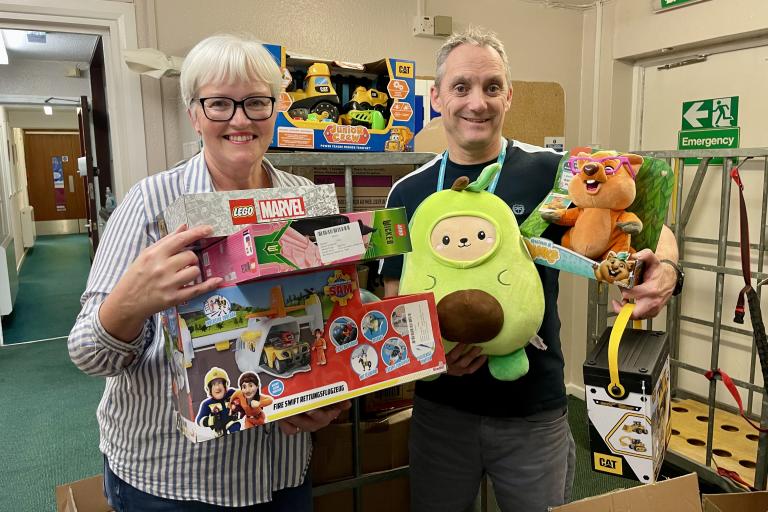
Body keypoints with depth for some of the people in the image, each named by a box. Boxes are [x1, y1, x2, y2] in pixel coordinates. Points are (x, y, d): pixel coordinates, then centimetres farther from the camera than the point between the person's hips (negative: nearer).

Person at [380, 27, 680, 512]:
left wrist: (663, 269, -26)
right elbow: (396, 296, 1)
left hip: (535, 410, -1)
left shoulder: (550, 172, -9)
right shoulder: (409, 192, -2)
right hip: (440, 408, 2)